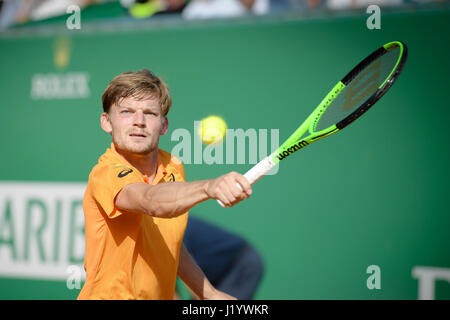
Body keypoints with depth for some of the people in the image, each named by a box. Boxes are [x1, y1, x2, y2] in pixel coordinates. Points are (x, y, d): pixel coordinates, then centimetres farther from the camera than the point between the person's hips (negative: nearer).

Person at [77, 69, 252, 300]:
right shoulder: (105, 174, -15)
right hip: (108, 295, -5)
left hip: (161, 294, 5)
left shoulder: (173, 168, 5)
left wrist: (209, 293, 12)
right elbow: (152, 201, -36)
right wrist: (209, 187, -50)